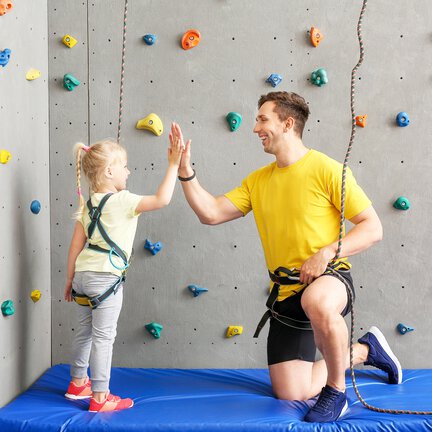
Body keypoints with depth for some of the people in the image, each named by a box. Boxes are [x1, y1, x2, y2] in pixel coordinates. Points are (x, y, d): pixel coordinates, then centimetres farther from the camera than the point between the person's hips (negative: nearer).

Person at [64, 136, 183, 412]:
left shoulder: (88, 205, 9)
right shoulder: (123, 201, -13)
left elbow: (76, 246, 10)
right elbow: (162, 200, -21)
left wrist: (70, 280, 17)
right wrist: (174, 164, -14)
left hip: (83, 275, 8)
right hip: (106, 278, -8)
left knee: (85, 331, 21)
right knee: (104, 337, 1)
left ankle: (78, 383, 35)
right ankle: (99, 398, 8)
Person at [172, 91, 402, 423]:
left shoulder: (327, 169, -10)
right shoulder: (258, 180, 8)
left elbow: (373, 228, -12)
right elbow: (211, 213, 2)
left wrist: (327, 252, -24)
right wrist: (185, 170, -3)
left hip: (329, 279, -6)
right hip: (285, 292, 6)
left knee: (317, 303, -44)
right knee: (291, 394, 7)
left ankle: (336, 390, -16)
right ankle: (365, 350, 31)